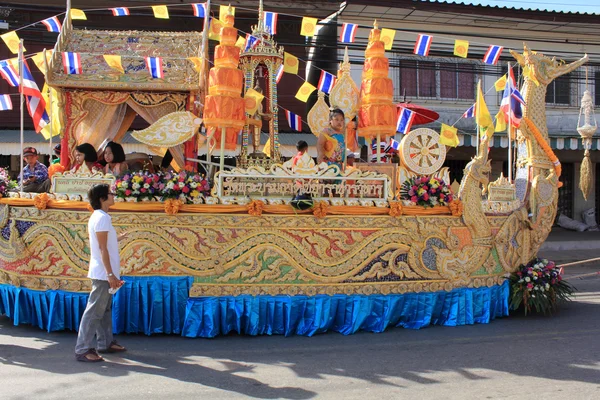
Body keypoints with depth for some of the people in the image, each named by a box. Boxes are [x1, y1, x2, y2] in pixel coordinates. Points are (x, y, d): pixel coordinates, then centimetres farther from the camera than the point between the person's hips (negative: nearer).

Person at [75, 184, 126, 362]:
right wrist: (110, 274, -21)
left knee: (105, 309, 17)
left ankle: (105, 343, 26)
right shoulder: (102, 217, -15)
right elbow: (103, 249, -20)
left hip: (104, 273, 10)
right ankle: (83, 349, -4)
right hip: (103, 273, -10)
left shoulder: (99, 216, 14)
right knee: (94, 311, -7)